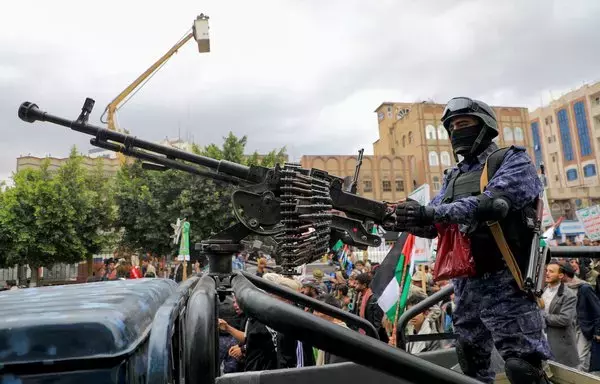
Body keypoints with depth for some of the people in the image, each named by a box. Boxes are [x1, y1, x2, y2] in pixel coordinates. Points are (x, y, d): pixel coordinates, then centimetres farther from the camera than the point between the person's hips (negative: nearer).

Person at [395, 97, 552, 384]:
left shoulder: (513, 161, -1)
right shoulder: (453, 177, 18)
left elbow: (493, 202, -21)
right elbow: (433, 225, 11)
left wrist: (432, 213, -27)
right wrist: (401, 219, -8)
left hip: (502, 280, -7)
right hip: (464, 282, 7)